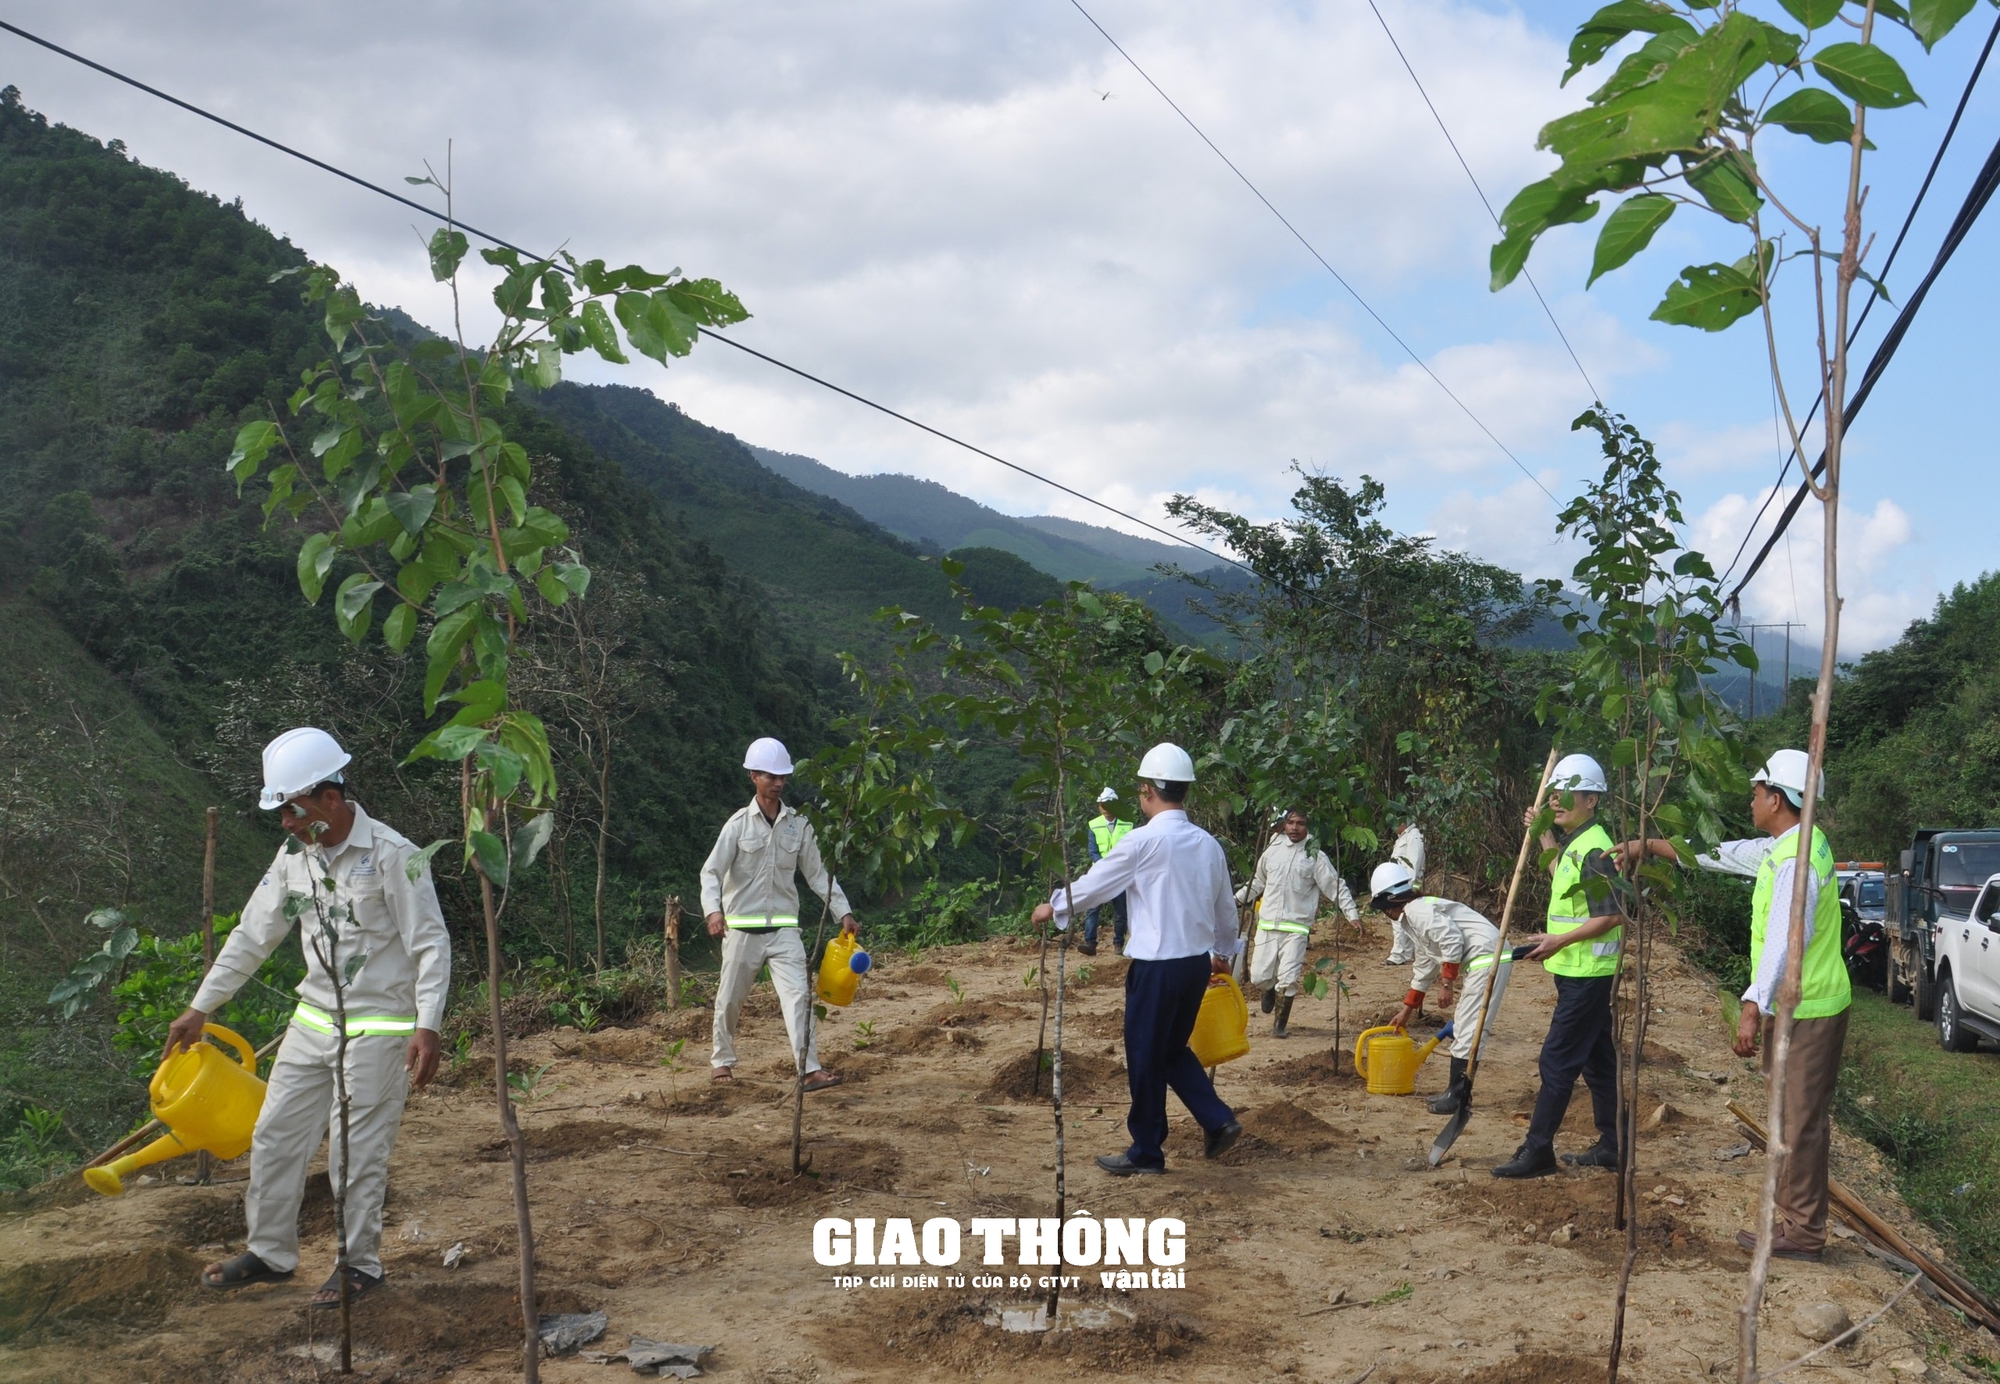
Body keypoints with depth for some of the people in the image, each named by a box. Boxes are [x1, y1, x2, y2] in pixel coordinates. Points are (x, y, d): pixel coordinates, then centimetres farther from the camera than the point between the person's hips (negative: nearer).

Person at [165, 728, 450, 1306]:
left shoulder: (392, 856, -17)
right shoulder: (294, 857, 4)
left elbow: (431, 944, -16)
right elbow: (252, 936, 13)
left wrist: (427, 1026, -24)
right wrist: (199, 1007, 15)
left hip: (377, 1029, -7)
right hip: (313, 1021, 7)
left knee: (357, 1151, 0)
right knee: (274, 1138, 12)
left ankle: (359, 1264, 18)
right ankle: (270, 1253, 30)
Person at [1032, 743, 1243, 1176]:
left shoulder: (1144, 840, -13)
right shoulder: (1208, 844, 6)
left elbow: (1095, 884, -3)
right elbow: (1225, 909, 16)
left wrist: (1053, 907, 14)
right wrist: (1224, 952, 34)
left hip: (1157, 965, -7)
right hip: (1197, 962, 7)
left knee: (1145, 1057, 7)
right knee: (1173, 1050, 22)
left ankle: (1146, 1152, 17)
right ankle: (1218, 1120, 11)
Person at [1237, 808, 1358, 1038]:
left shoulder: (1315, 856, -2)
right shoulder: (1272, 851, 8)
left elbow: (1336, 887, -1)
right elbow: (1257, 881, 23)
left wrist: (1352, 914, -10)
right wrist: (1236, 898, 22)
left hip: (1296, 927, -3)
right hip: (1267, 924, 3)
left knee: (1288, 980, -8)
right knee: (1259, 977, 3)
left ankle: (1280, 1025, 11)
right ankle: (1270, 990, 39)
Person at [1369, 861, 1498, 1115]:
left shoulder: (1417, 910, -10)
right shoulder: (1412, 918, 22)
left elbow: (1452, 939, -21)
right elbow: (1424, 969, 32)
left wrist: (1447, 984, -12)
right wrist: (1407, 1009, 40)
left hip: (1486, 959, -11)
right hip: (1476, 963, 11)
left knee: (1467, 1030, -8)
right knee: (1461, 1028, 17)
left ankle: (1458, 1098, -5)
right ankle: (1455, 1091, 25)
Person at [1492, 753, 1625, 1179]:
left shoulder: (1594, 849, -19)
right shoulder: (1575, 843, 13)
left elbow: (1612, 915, -24)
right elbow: (1564, 885, 31)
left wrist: (1560, 941, -23)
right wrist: (1546, 839, 23)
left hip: (1587, 975, -10)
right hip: (1581, 972, 10)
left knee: (1558, 1060, -7)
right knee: (1597, 1060, 15)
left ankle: (1538, 1150, -3)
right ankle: (1611, 1147, 23)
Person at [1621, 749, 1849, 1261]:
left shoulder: (1796, 861, -22)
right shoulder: (1785, 847, 10)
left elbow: (1784, 942, -31)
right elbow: (1722, 854, 20)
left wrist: (1754, 1007, -36)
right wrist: (1651, 847, 21)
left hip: (1805, 1012, -10)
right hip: (1807, 1005, 10)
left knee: (1800, 1120, -3)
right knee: (1800, 1117, 16)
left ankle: (1802, 1231, 5)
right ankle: (1797, 1218, 24)